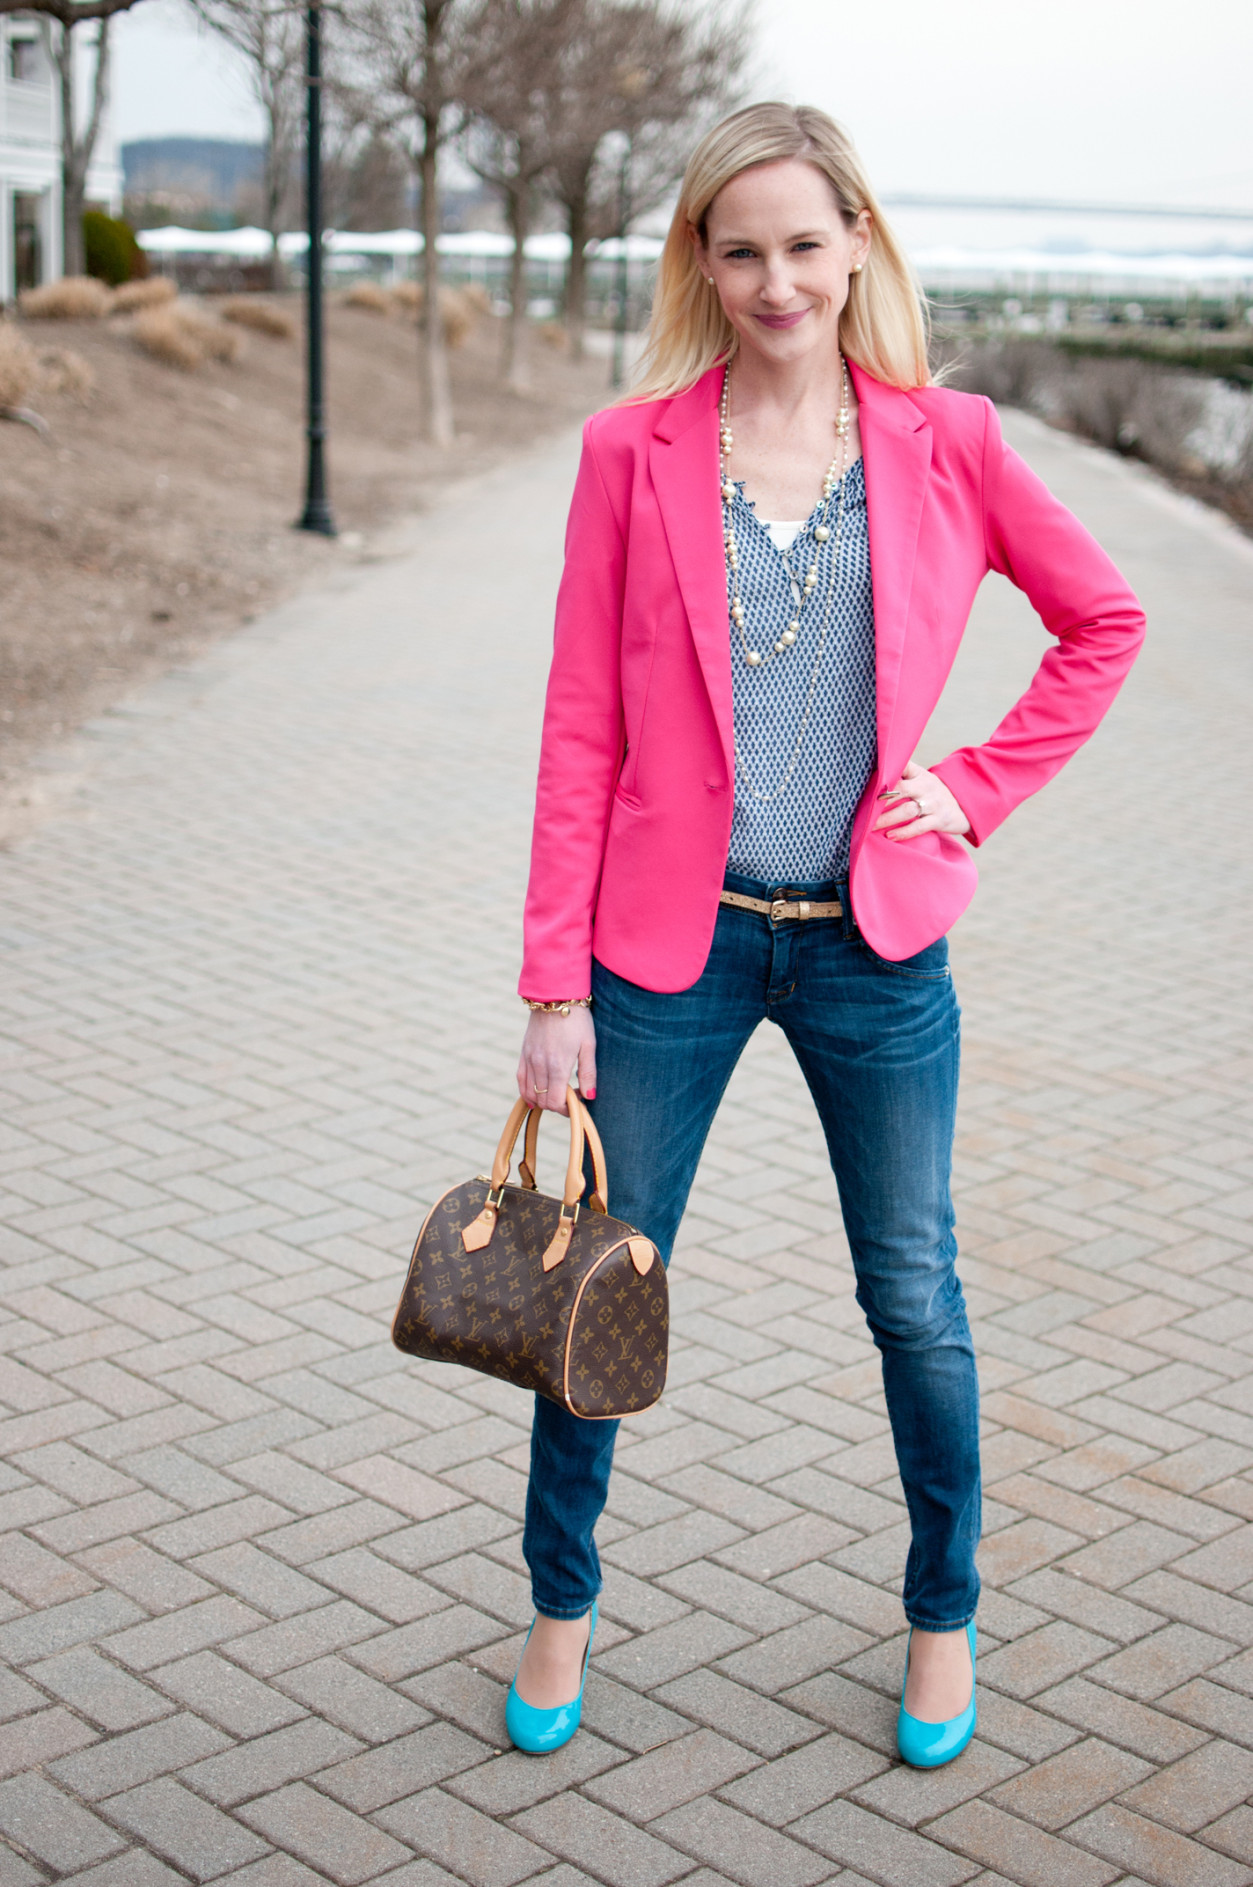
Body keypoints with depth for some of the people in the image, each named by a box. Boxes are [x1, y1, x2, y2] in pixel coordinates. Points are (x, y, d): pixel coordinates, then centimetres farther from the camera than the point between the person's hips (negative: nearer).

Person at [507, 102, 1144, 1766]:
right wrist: (556, 987, -6)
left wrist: (979, 789, 1)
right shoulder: (633, 453, -2)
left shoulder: (945, 443, 0)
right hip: (673, 941, 0)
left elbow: (1105, 619, 12)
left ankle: (943, 1621, 33)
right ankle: (562, 1605, 33)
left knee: (915, 1300, 11)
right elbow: (581, 731, -3)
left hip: (876, 942, 1)